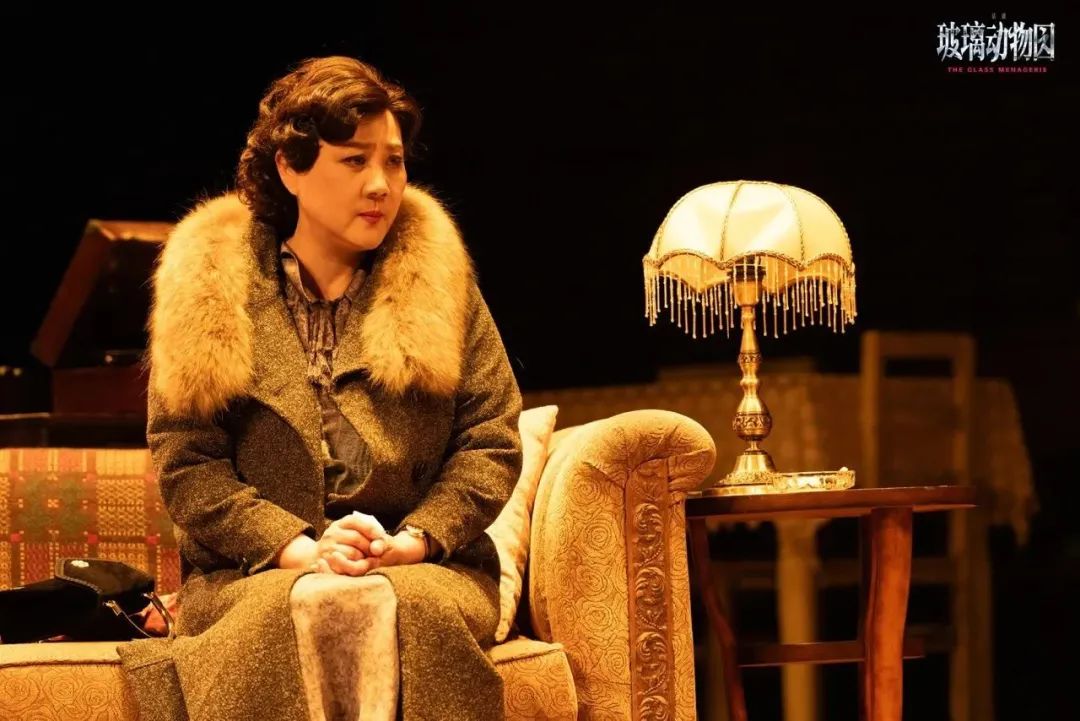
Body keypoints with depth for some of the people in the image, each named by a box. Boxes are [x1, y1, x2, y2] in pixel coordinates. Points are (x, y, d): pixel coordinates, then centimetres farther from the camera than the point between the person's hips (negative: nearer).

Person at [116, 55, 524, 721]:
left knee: (400, 605, -36)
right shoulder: (210, 288, 8)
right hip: (254, 573, -1)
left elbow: (492, 441, 8)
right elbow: (184, 463, 2)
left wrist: (414, 540, -10)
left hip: (427, 569, 1)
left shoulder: (438, 279, 13)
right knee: (308, 604, -37)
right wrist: (299, 548, -13)